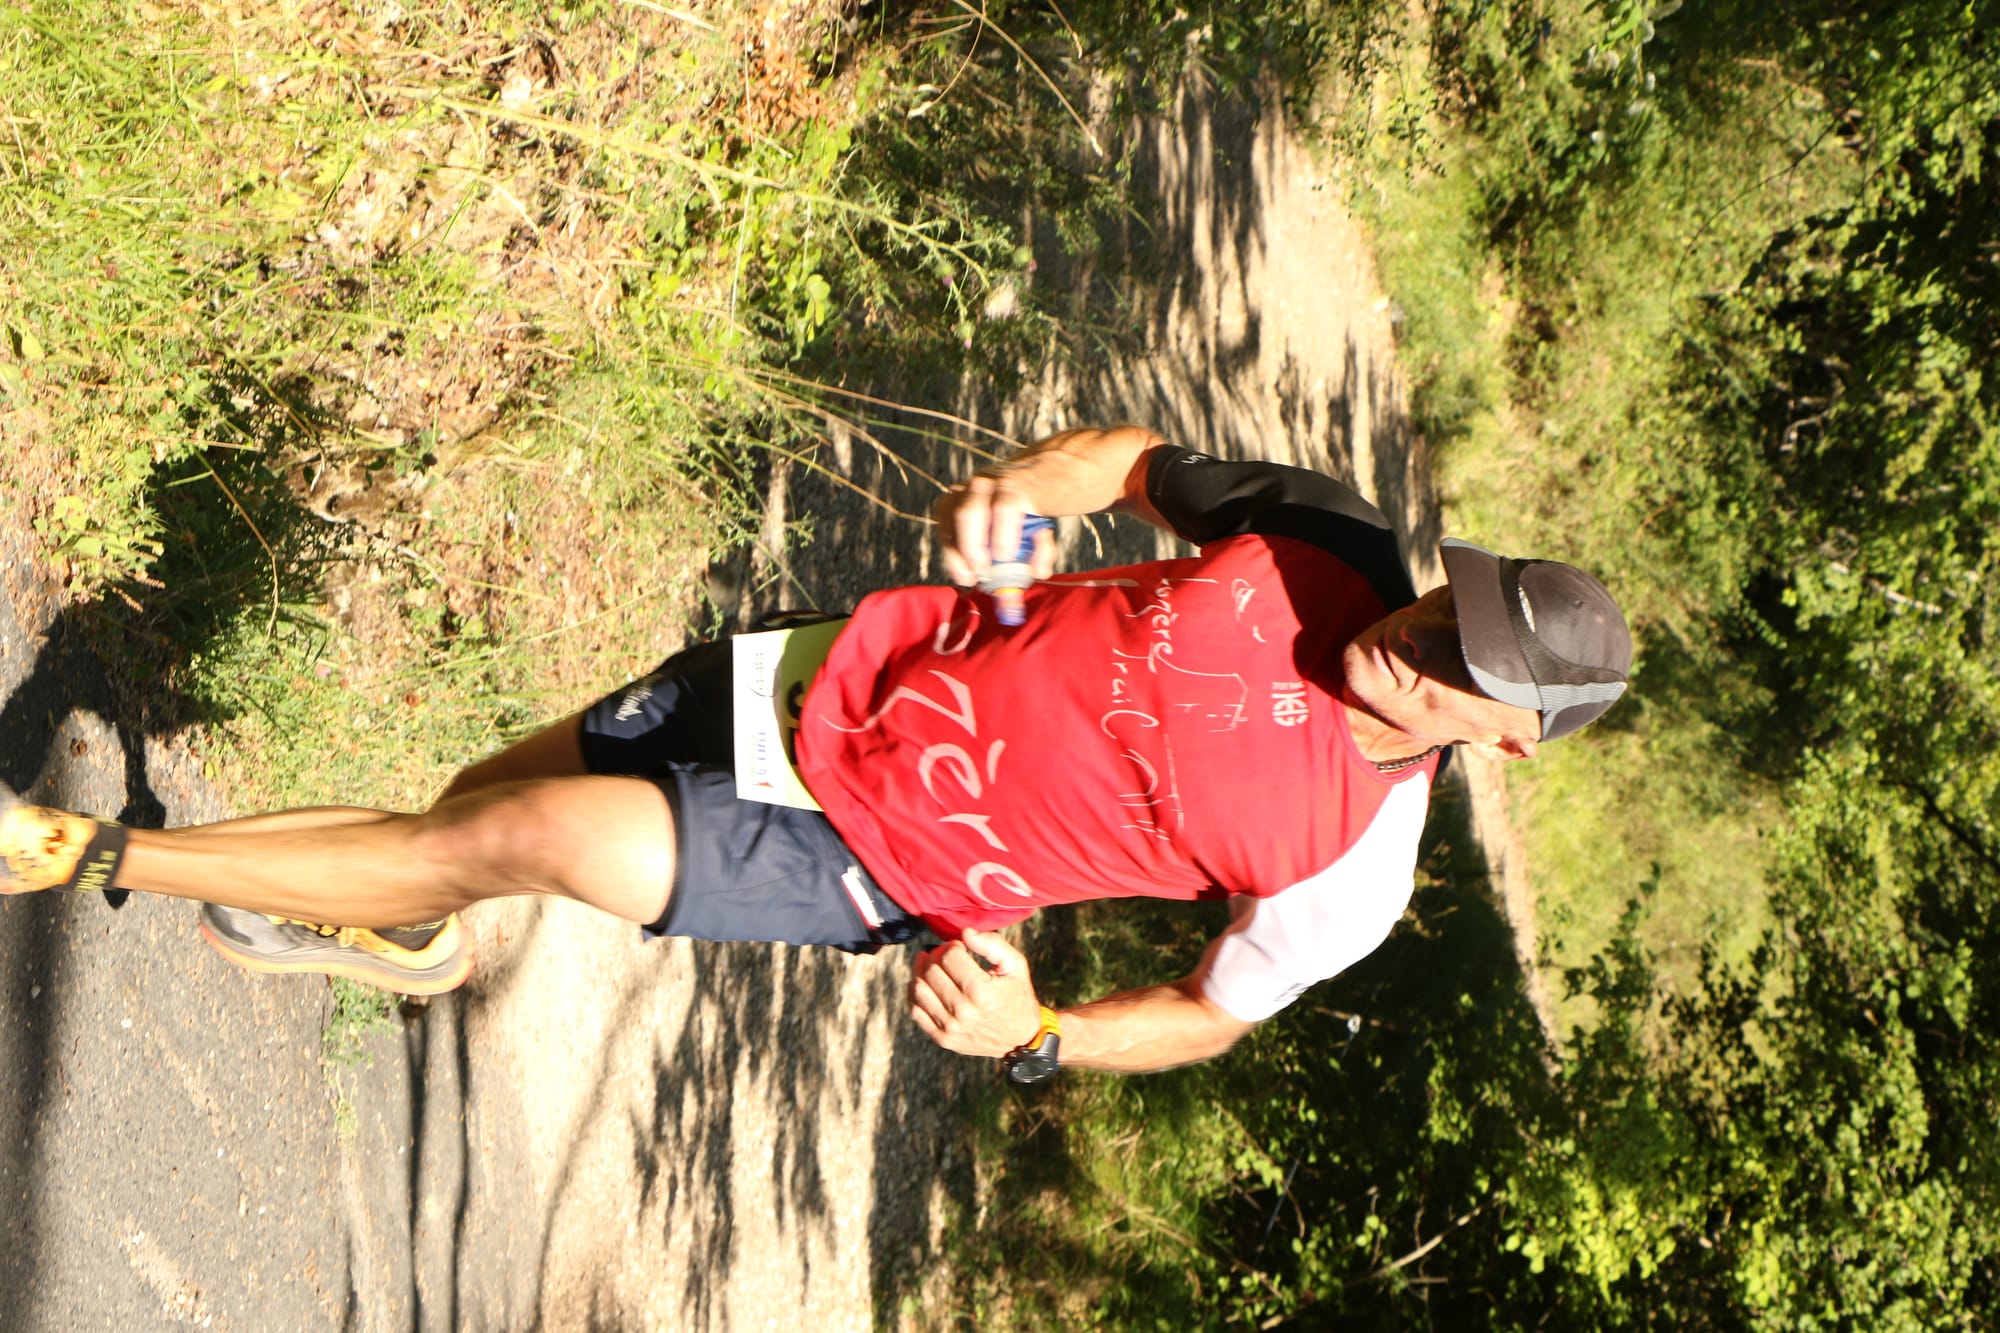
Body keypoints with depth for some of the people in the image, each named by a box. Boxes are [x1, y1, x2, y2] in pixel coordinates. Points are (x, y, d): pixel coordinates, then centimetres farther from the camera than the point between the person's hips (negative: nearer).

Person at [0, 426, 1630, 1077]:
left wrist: (1032, 1034, -22)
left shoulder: (1352, 869, -17)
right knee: (477, 796, 13)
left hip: (863, 865, -4)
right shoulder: (1335, 542, -9)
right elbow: (1144, 458, 5)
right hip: (869, 665, 4)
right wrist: (1029, 479, -16)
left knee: (528, 833, -18)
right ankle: (406, 934, 52)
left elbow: (1211, 1016, -4)